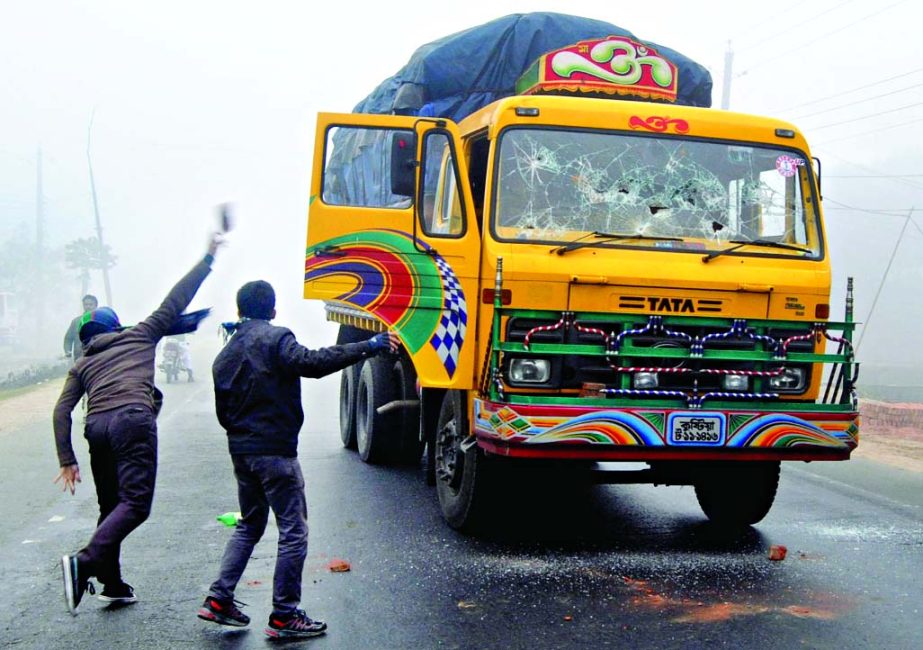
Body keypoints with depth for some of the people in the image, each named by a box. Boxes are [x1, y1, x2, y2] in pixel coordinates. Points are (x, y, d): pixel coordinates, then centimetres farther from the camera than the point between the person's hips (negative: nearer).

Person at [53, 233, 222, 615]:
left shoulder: (82, 364, 25)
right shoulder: (139, 336, 19)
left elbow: (62, 411, 13)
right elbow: (175, 301, 19)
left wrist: (67, 460, 10)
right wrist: (207, 259, 27)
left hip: (96, 426, 5)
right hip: (133, 419, -5)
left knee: (111, 506, 17)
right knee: (135, 504, -10)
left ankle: (113, 584, 16)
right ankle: (85, 562, -29)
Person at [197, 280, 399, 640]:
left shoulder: (225, 355, 15)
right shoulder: (275, 339, -9)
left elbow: (223, 411, 17)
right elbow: (312, 362, -26)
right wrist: (369, 346, -27)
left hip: (240, 451, 8)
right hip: (275, 451, -8)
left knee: (249, 524, 22)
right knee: (293, 532, -1)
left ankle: (218, 599, 18)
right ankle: (285, 616, 2)